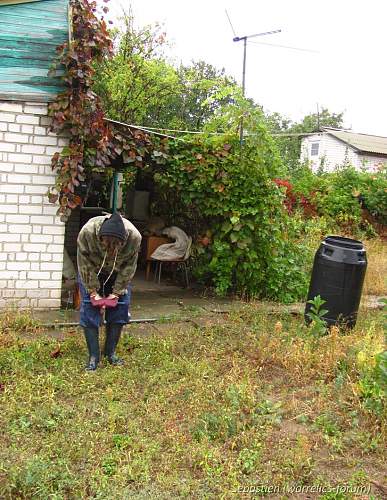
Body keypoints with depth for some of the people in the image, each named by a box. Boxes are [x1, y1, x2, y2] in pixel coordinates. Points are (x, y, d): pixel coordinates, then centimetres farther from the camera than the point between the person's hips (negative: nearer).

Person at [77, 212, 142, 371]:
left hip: (117, 272, 1)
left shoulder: (134, 237, -33)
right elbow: (85, 265, -24)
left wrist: (116, 293, -18)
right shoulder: (87, 232, -37)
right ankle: (93, 356, -4)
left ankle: (110, 353, 10)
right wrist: (94, 293, -22)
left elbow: (128, 267, -19)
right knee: (89, 308, -11)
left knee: (120, 307, -4)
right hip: (92, 271, -1)